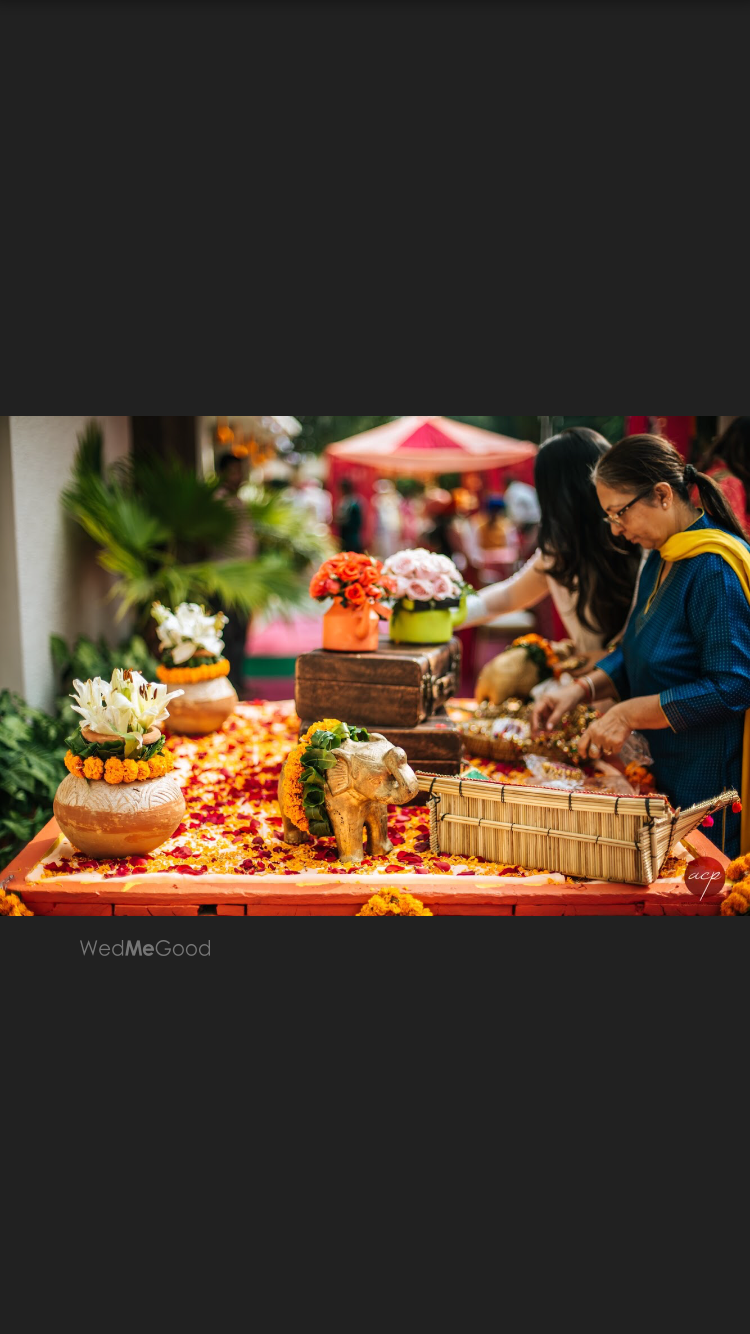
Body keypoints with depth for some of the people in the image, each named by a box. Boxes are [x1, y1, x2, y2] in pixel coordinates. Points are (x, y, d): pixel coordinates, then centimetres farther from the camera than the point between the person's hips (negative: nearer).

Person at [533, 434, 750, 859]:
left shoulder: (715, 568, -20)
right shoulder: (662, 559, 10)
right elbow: (638, 654, 20)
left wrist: (630, 714, -19)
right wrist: (584, 689, 4)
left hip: (712, 782, -9)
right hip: (666, 774, 9)